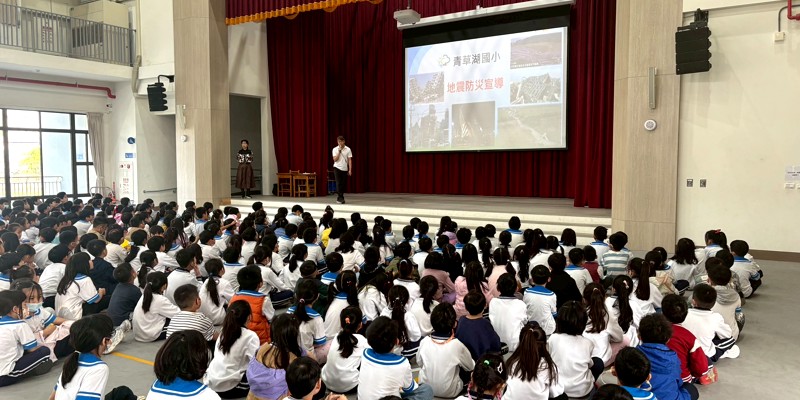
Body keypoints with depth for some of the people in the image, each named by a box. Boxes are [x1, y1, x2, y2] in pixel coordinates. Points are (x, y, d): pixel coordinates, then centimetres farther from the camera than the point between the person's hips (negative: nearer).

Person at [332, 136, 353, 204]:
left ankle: (339, 198, 17)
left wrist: (350, 170, -5)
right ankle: (340, 198, -8)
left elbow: (350, 160, 0)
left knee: (344, 184, 5)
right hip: (337, 168, -2)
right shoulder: (335, 149, -1)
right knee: (339, 183, -10)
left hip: (345, 169, 2)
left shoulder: (348, 149, 0)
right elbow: (335, 159, -9)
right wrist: (339, 151, -14)